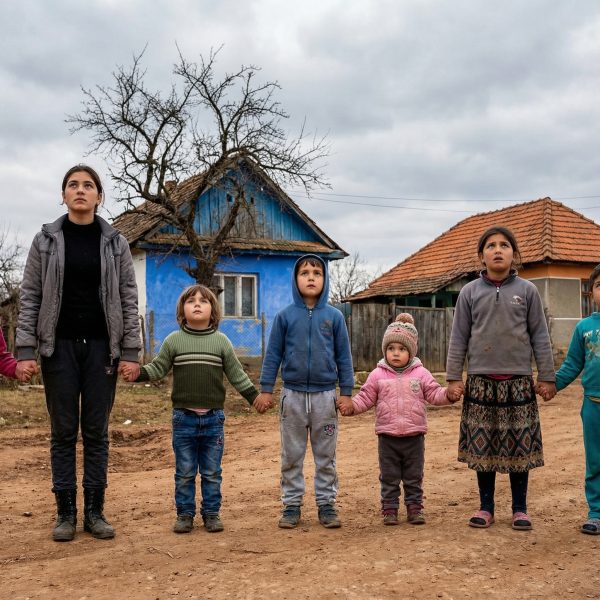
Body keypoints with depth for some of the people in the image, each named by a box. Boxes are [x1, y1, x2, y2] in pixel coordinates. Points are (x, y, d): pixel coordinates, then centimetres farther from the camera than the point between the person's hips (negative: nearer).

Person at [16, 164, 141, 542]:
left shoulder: (115, 242, 3)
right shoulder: (46, 240, 3)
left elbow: (129, 299, 2)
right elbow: (30, 296, 2)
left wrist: (130, 351, -4)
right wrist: (25, 349, -6)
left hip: (101, 345, 0)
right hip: (59, 345, 0)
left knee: (97, 431, 6)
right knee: (63, 432, 5)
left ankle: (95, 511, 15)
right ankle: (66, 512, 14)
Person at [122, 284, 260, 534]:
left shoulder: (221, 341, 3)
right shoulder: (173, 340, 1)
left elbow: (236, 374, 7)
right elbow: (158, 368, 5)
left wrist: (254, 396, 2)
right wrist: (137, 374, -12)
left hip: (213, 419, 1)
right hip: (183, 418, 0)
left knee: (212, 472, 10)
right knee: (184, 472, 8)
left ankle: (211, 513, 21)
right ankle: (185, 514, 20)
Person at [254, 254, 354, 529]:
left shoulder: (334, 316, -1)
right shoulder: (285, 316, -2)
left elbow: (344, 356, 3)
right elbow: (273, 354, 2)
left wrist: (346, 392, 1)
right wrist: (266, 389, -1)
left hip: (325, 395, 0)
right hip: (293, 395, 0)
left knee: (325, 455, 10)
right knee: (291, 455, 10)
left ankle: (327, 504, 22)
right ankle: (291, 504, 21)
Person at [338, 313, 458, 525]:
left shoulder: (420, 374, 1)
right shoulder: (378, 375, 0)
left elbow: (434, 393, -2)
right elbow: (365, 397, 1)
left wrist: (448, 394, -21)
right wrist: (351, 405, -16)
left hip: (414, 436, 0)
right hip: (387, 436, 0)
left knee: (413, 477, 11)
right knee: (389, 477, 8)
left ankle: (414, 508, 22)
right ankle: (389, 509, 18)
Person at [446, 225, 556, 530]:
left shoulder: (527, 291, 3)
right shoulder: (470, 292, 3)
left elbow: (540, 337, 4)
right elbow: (459, 337, 4)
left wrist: (547, 377, 2)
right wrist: (453, 377, 0)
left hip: (518, 381, 0)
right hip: (481, 381, 1)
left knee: (519, 445, 5)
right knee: (482, 445, 5)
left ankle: (520, 508, 19)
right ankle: (486, 507, 19)